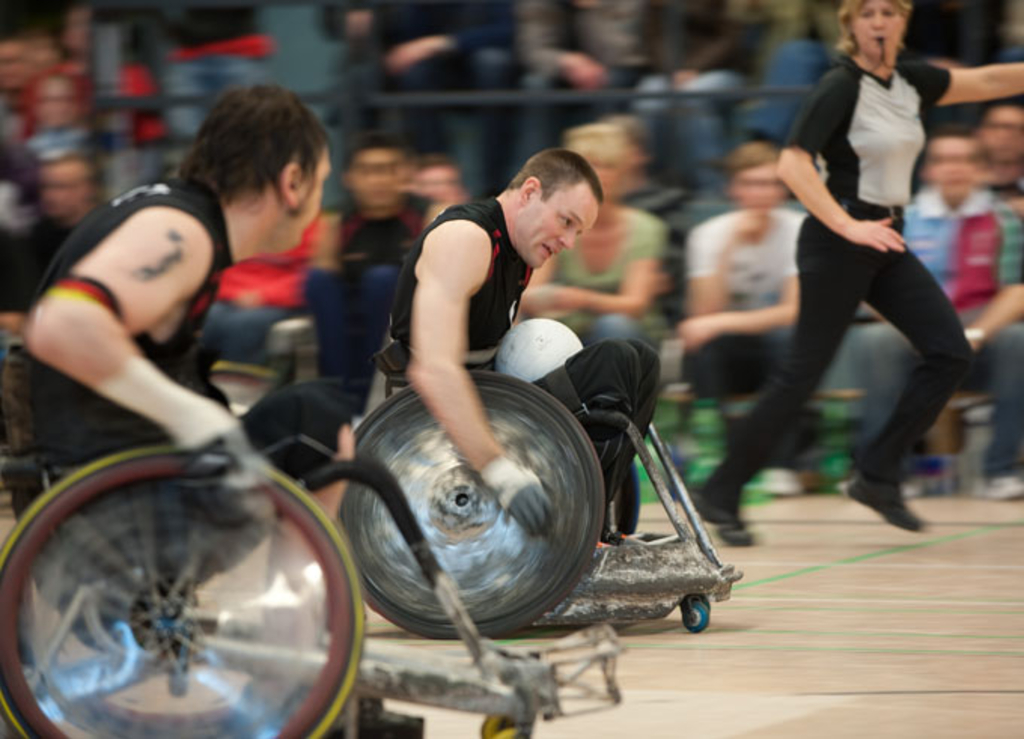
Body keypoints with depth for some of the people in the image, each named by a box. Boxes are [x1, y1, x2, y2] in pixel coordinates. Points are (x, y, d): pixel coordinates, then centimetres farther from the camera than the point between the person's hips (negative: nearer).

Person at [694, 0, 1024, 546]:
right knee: (804, 373, -7)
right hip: (837, 244, -8)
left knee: (950, 353, -1)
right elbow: (792, 164, -23)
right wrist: (848, 226, -29)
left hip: (886, 243, 8)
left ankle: (877, 475, 6)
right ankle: (722, 494, 3)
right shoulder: (840, 87, -14)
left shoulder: (911, 82, 8)